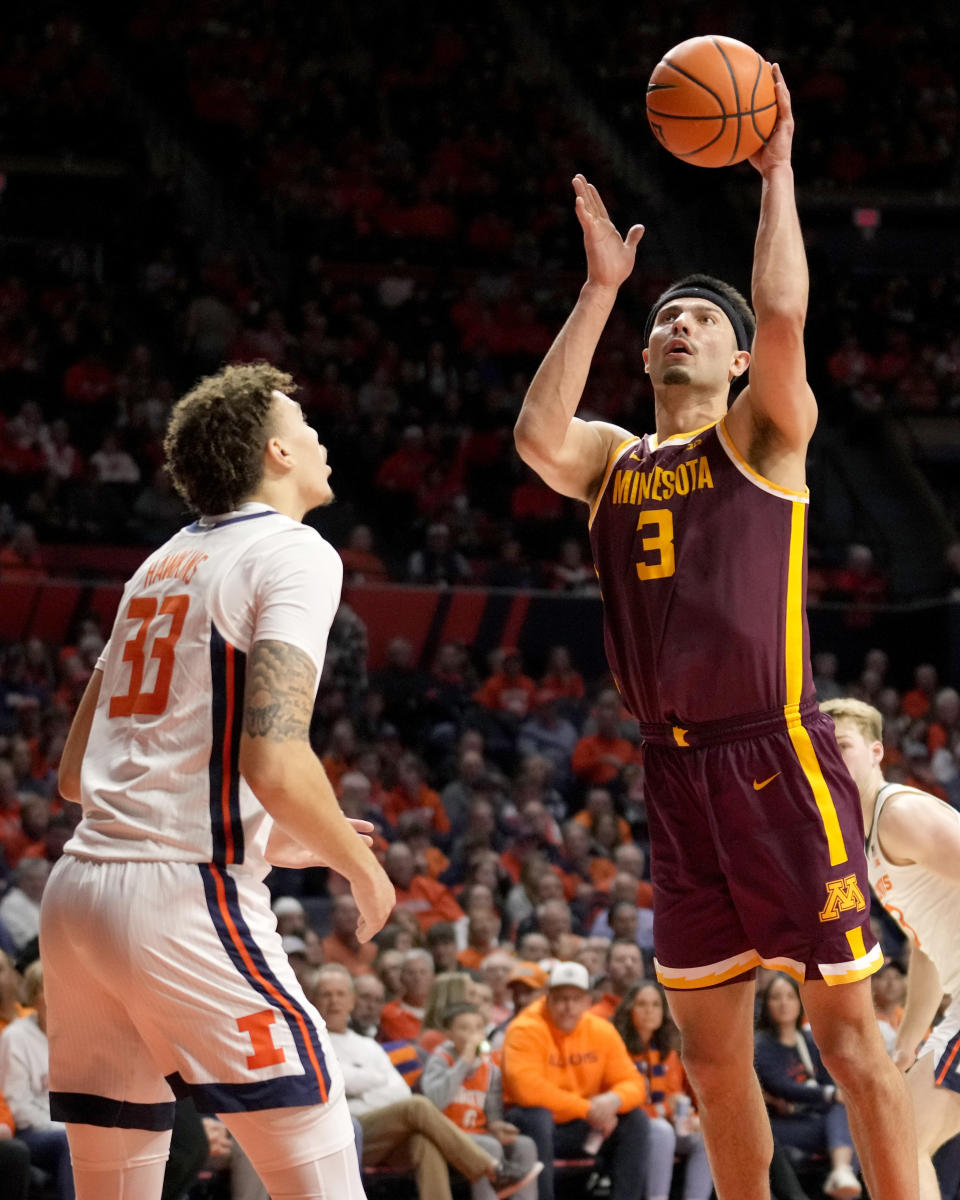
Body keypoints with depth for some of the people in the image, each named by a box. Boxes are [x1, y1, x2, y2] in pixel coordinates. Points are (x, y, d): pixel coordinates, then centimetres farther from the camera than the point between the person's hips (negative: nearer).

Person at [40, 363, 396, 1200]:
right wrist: (360, 865, 0)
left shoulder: (162, 564, 20)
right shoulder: (293, 554, -4)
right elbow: (273, 759, -17)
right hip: (189, 897, -8)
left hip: (78, 889, 8)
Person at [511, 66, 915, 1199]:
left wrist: (776, 170, -8)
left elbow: (783, 313, -16)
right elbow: (536, 436, -8)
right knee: (710, 1044, 10)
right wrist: (601, 287, -4)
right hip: (675, 770, 5)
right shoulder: (612, 460, 15)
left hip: (778, 762, -5)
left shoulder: (761, 439, 2)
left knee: (845, 1027, -5)